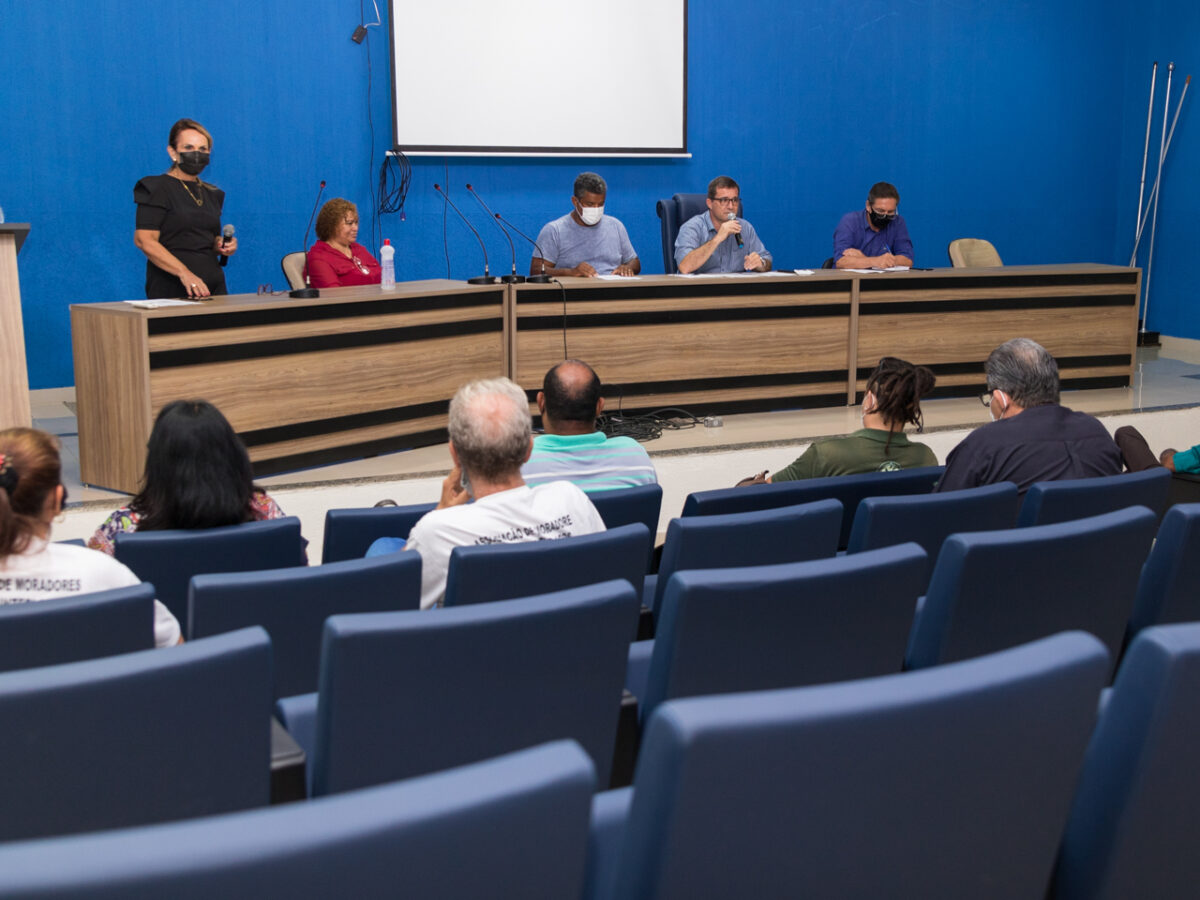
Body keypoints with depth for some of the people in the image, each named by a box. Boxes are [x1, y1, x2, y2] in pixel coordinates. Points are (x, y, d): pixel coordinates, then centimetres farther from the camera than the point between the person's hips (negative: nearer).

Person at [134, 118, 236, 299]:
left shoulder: (212, 194, 18)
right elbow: (145, 240, -13)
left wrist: (222, 246, 5)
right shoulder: (157, 189, -2)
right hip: (171, 290, -6)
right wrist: (184, 273, -25)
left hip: (212, 290, 6)